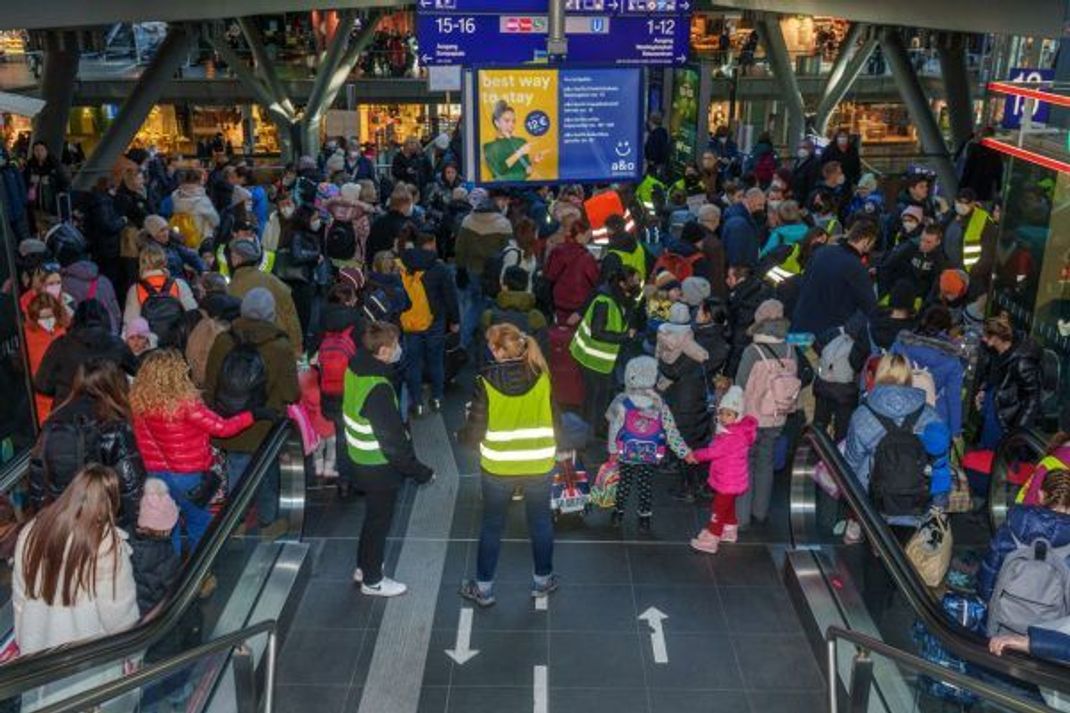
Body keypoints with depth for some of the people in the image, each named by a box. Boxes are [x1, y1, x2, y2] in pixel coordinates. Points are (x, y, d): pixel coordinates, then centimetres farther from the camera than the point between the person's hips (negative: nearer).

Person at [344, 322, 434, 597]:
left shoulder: (355, 368, -5)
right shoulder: (378, 389, -32)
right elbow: (393, 440, -26)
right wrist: (420, 471, -18)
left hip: (360, 460, 8)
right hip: (379, 467, -8)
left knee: (373, 515, 27)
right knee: (379, 520, 12)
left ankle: (363, 566, 45)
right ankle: (372, 580, 30)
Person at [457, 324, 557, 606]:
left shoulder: (486, 382, -17)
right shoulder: (542, 376, -11)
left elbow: (476, 429, -11)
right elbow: (555, 419, -3)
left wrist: (461, 436, 10)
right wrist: (557, 449, 16)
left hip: (498, 466, -1)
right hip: (539, 464, 2)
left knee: (492, 526, 15)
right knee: (540, 522, 20)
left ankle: (484, 588, 28)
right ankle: (542, 580, 36)